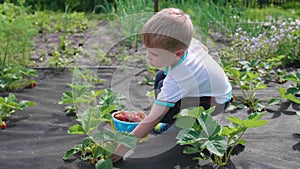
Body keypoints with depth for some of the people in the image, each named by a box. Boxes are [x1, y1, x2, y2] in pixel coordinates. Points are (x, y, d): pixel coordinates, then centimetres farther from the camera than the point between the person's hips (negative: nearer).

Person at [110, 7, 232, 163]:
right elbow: (204, 50, 7)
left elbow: (152, 120, -38)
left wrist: (121, 150, -34)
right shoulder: (189, 42, -20)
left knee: (165, 114, -28)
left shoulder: (175, 82, -39)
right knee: (161, 77, 7)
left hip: (216, 103, -9)